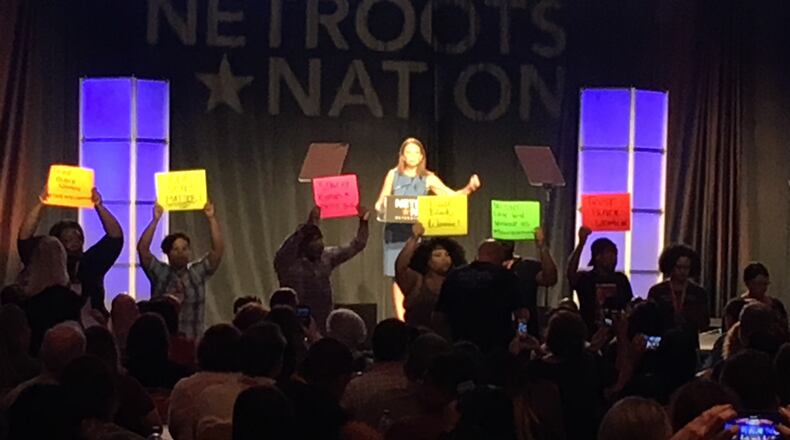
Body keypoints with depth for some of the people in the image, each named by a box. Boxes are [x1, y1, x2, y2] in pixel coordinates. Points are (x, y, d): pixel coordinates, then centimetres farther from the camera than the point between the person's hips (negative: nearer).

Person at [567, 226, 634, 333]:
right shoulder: (584, 278, -3)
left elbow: (629, 307, 16)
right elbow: (570, 273, -25)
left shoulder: (621, 279, 11)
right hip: (589, 333, -4)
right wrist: (581, 243, -31)